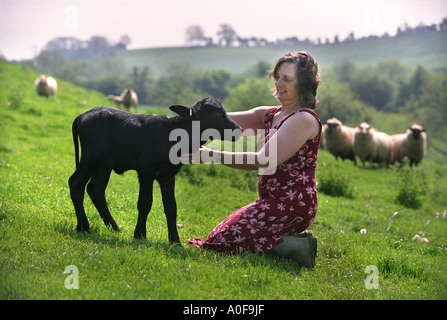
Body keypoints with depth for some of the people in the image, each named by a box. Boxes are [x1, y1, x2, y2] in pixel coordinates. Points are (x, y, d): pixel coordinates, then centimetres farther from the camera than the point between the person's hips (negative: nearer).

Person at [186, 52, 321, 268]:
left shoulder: (304, 120, -15)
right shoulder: (269, 115, 14)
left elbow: (265, 160, -22)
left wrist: (213, 155, -24)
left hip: (291, 204, -10)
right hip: (273, 201, 10)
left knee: (221, 240, -12)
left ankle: (295, 246, -12)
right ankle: (294, 239, 7)